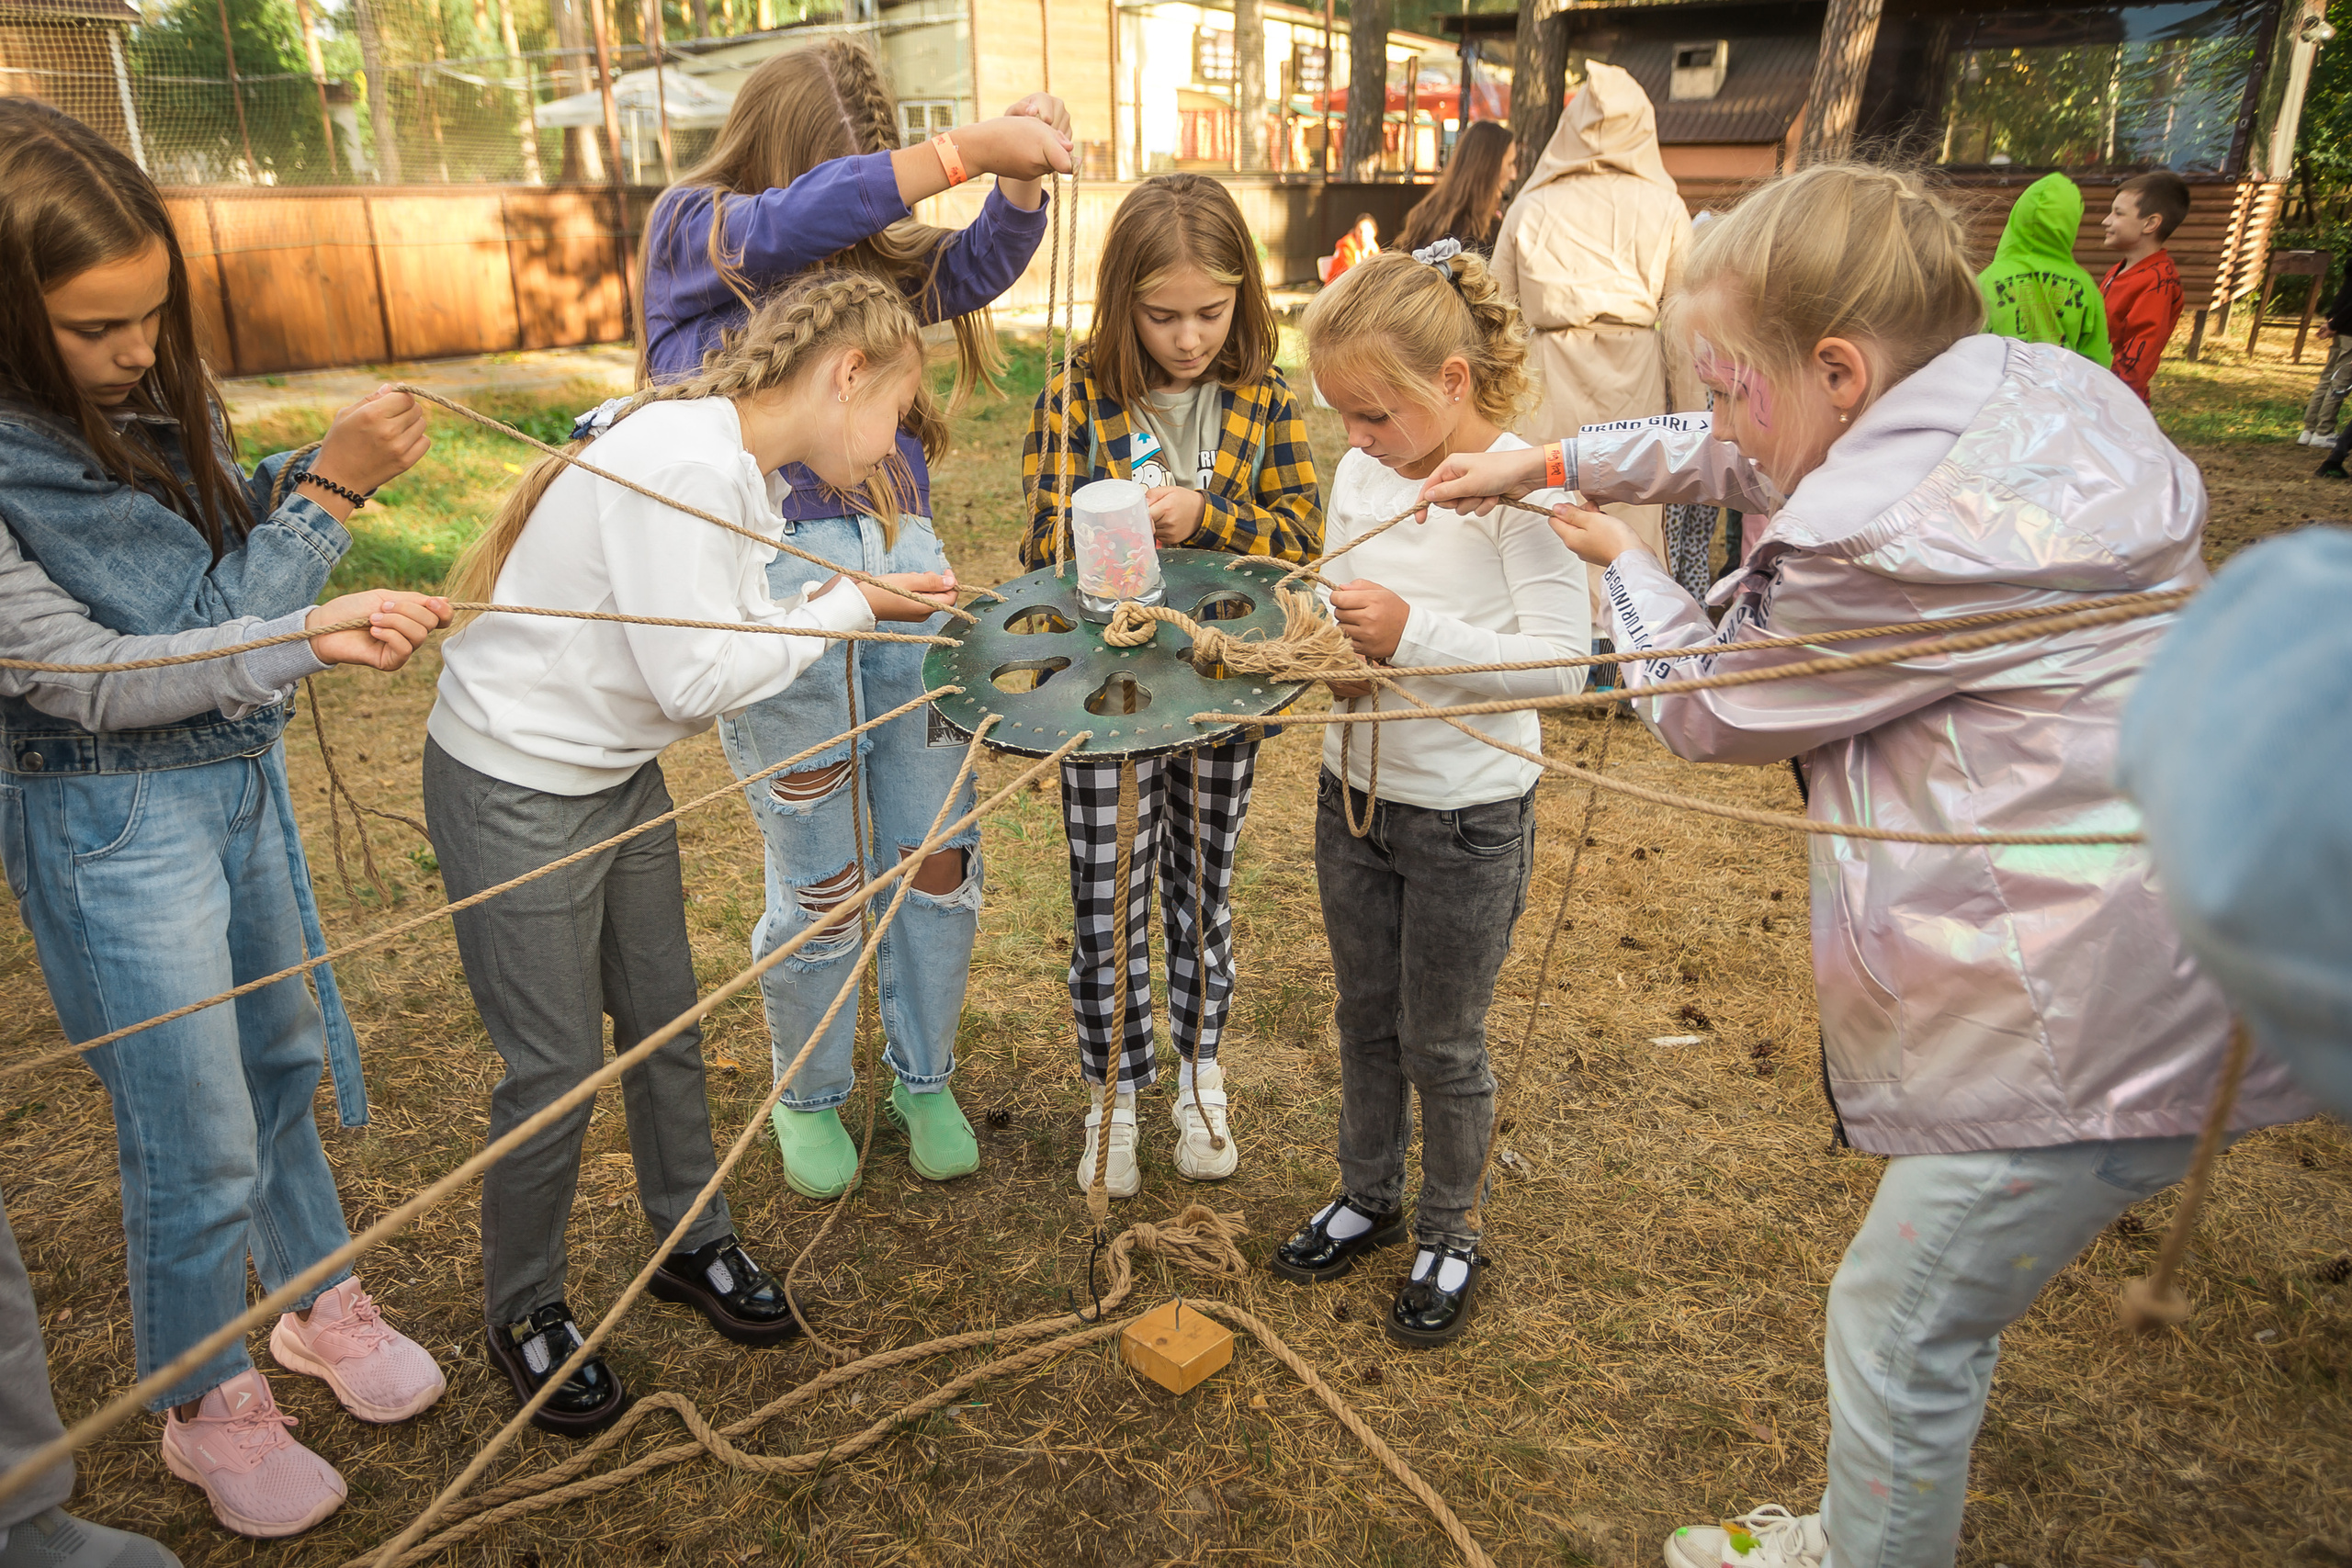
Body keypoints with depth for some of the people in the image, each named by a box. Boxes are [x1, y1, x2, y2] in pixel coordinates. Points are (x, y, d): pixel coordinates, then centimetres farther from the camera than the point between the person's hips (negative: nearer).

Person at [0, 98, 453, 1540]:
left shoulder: (157, 391, -4)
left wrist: (320, 478, -11)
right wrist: (318, 565, -26)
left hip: (240, 771, 6)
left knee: (284, 1053, 20)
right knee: (199, 1140, 5)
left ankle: (318, 1300, 43)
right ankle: (207, 1407, 30)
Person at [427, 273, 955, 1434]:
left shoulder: (739, 464, 3)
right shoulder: (678, 464, -27)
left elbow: (736, 630, 1)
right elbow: (698, 677, -27)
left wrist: (856, 598, -8)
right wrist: (847, 606, -17)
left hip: (616, 774, 9)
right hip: (515, 791, -9)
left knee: (665, 1019, 17)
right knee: (558, 1065, 4)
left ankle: (691, 1242, 38)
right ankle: (522, 1311, 29)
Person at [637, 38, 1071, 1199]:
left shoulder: (877, 253, 16)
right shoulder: (695, 228, 2)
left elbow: (970, 271, -1)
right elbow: (790, 223, -19)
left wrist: (1022, 172, -20)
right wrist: (970, 145, -26)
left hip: (904, 560, 5)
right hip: (772, 576, -4)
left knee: (939, 857, 9)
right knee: (820, 884, 5)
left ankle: (924, 1080, 31)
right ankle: (807, 1097, 32)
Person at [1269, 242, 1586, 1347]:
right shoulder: (1359, 475, 1)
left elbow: (1564, 661, -23)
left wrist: (1414, 635, -31)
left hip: (1468, 816, -6)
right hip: (1354, 793, 6)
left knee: (1443, 1044, 10)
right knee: (1365, 1021, 21)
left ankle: (1450, 1235, 34)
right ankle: (1369, 1197, 43)